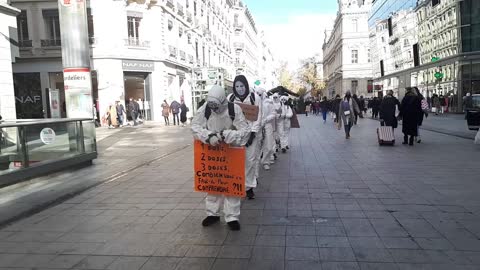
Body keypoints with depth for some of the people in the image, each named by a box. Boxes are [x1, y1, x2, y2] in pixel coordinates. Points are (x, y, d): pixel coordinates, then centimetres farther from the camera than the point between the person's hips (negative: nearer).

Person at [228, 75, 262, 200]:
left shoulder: (255, 97, -2)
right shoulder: (230, 98, 3)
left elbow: (258, 117, -4)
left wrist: (252, 134, -11)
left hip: (251, 132, -1)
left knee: (250, 160, -2)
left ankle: (248, 186, 9)